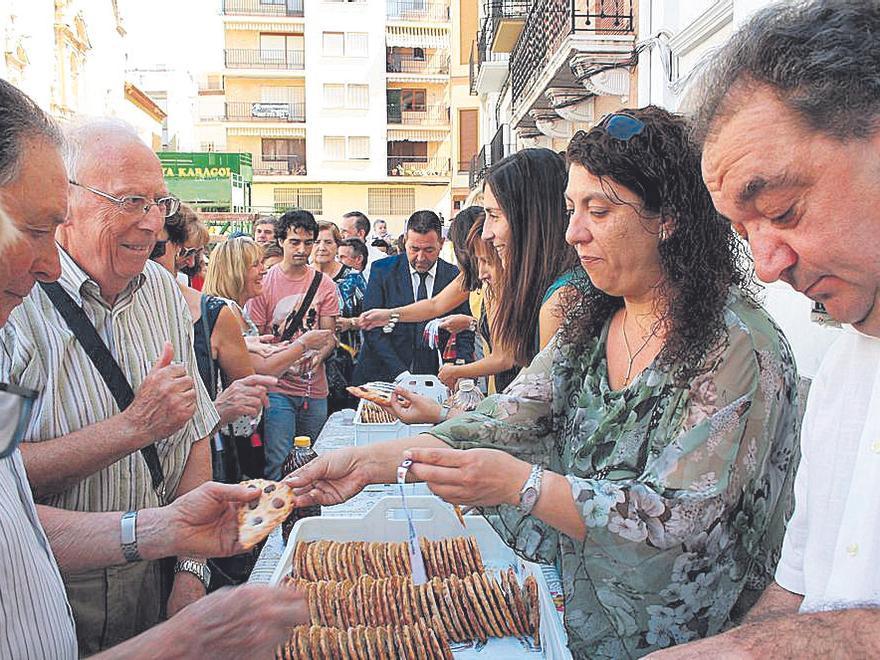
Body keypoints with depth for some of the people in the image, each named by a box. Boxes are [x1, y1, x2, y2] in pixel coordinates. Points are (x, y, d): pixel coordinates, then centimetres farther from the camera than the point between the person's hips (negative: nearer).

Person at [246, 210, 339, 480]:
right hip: (278, 388, -3)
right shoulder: (264, 283, -1)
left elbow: (329, 336, 4)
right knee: (277, 463, -8)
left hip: (315, 389, 3)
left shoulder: (324, 284, 6)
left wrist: (316, 357, -17)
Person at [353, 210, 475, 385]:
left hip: (432, 381, 2)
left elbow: (465, 335, 5)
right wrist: (400, 373, -15)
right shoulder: (383, 270, 0)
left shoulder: (455, 277, 3)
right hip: (382, 376, -1)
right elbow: (372, 328, -5)